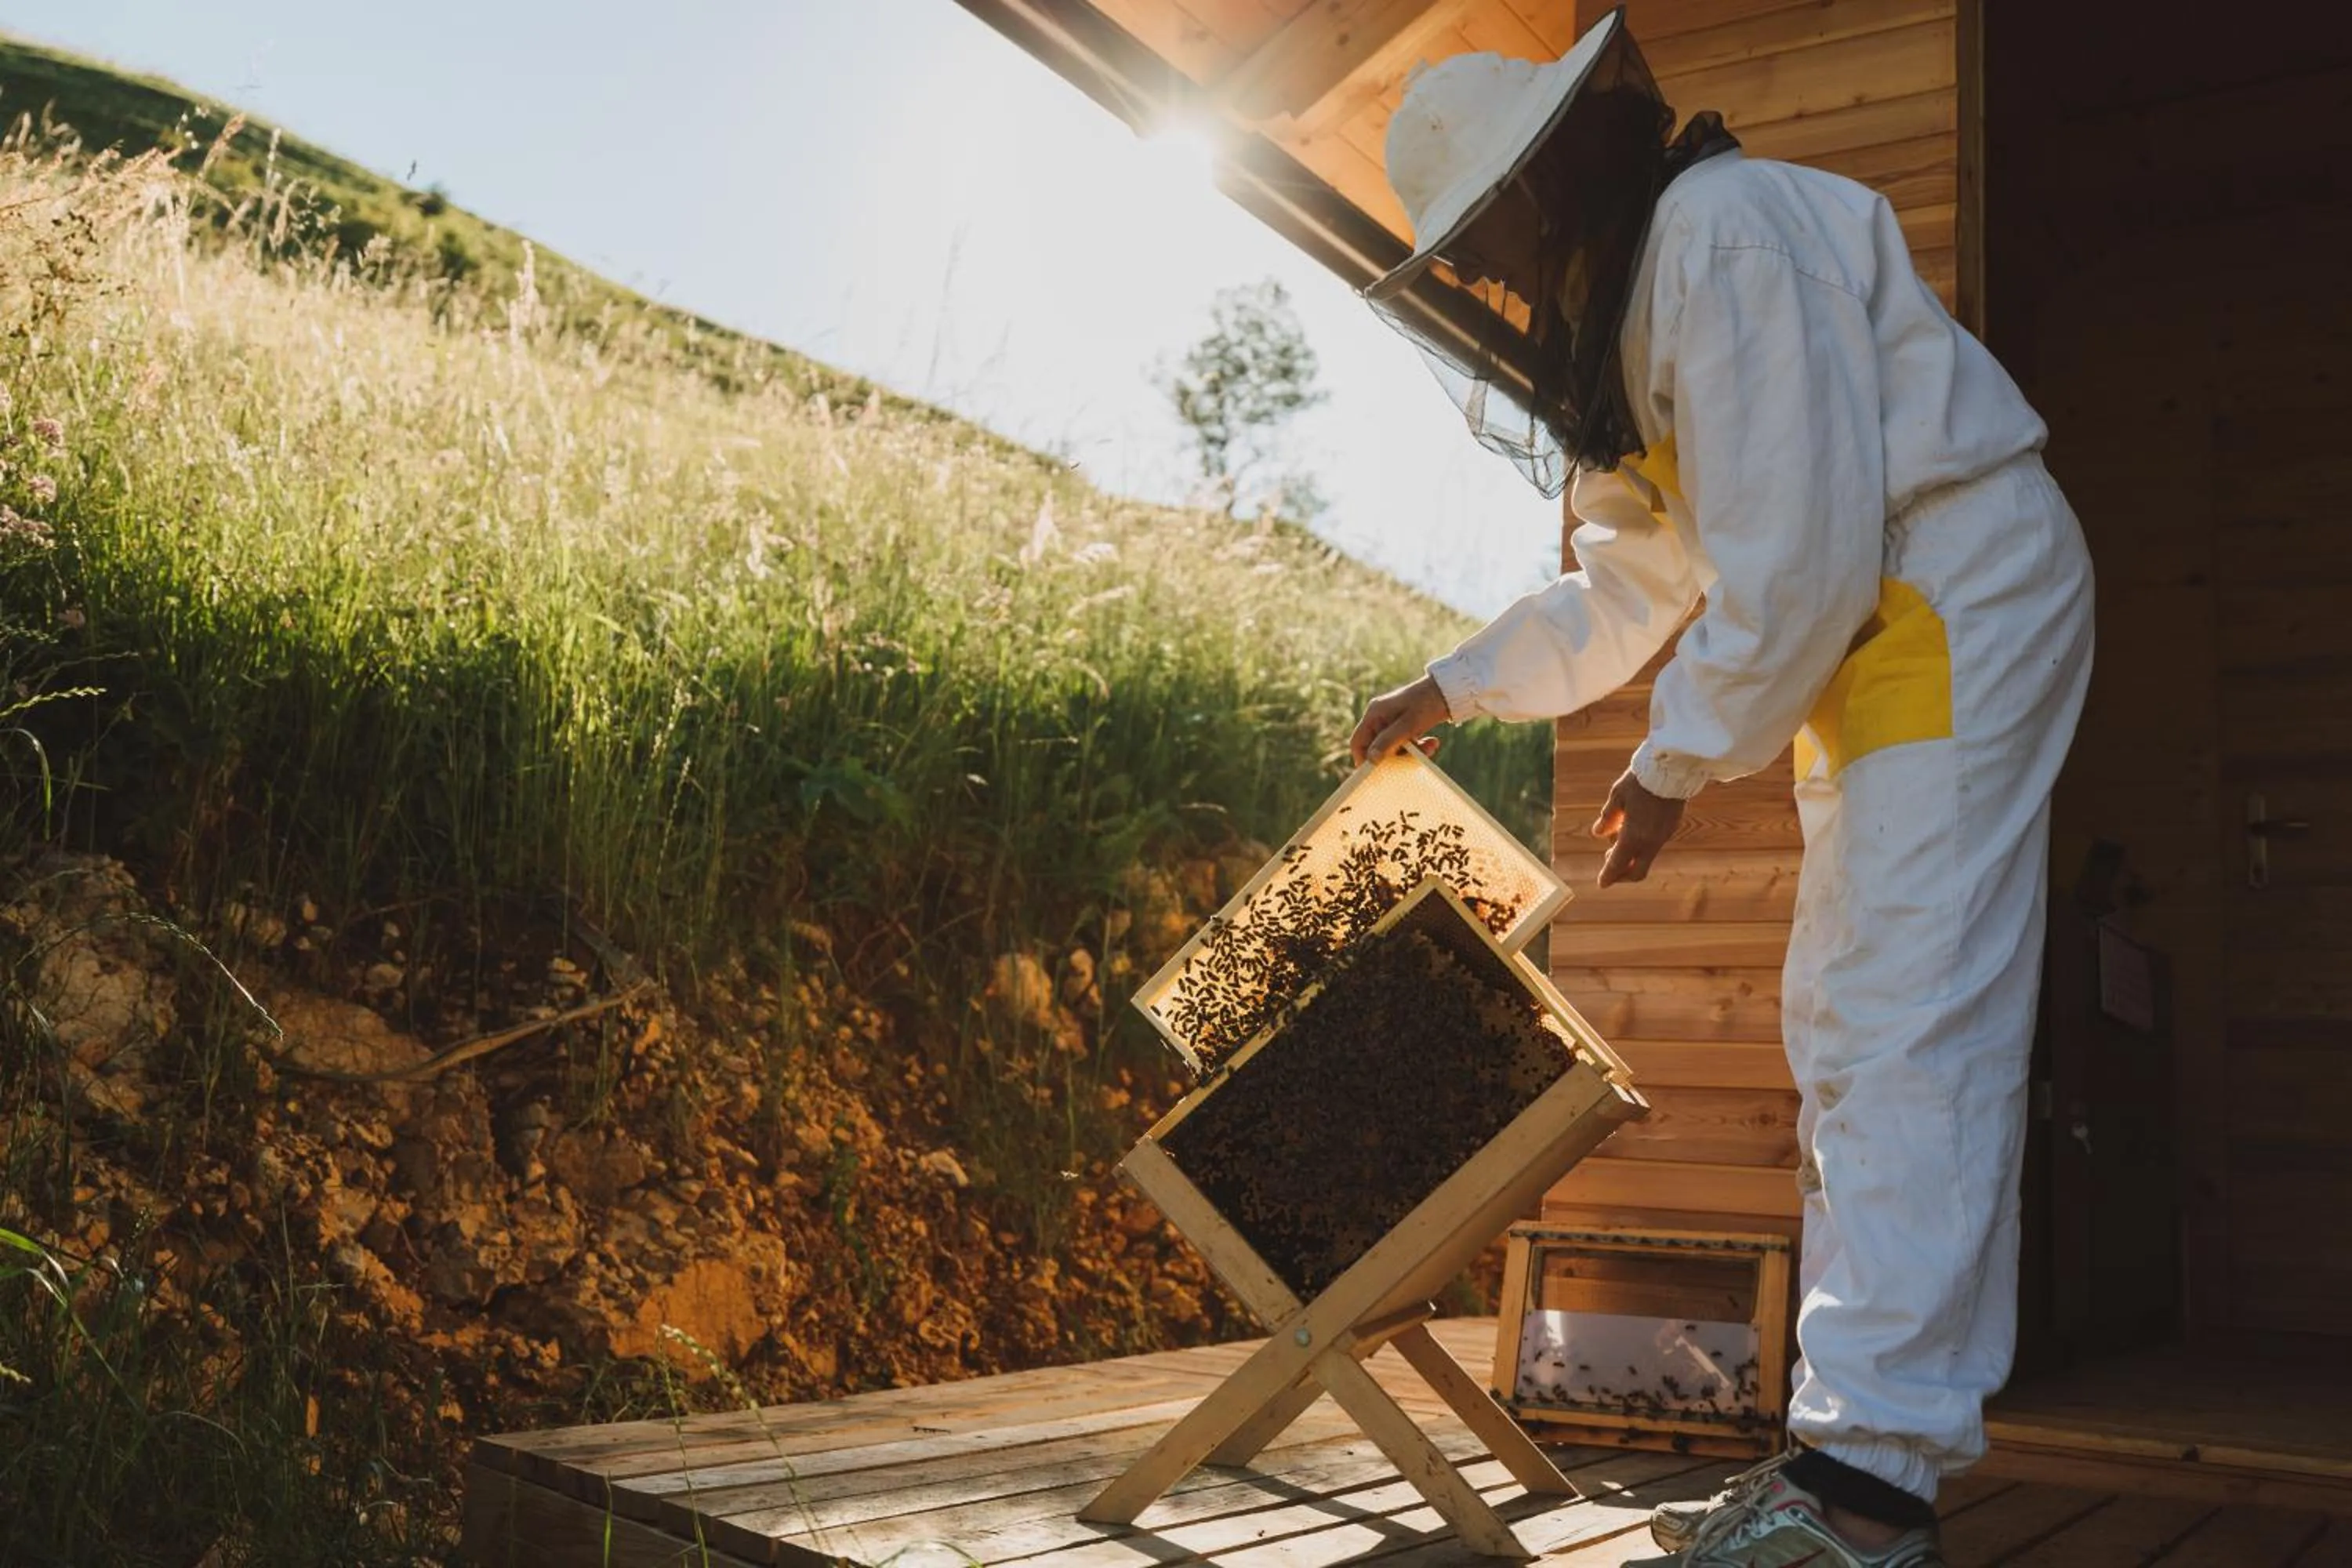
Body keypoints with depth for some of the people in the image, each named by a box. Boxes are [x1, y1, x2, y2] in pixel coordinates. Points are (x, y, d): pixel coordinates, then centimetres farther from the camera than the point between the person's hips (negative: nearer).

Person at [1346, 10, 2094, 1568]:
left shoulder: (1728, 231, -16)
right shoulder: (1632, 313, 17)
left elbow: (1798, 556, -22)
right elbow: (1627, 588, 23)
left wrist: (1676, 765, -13)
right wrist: (1450, 687, 19)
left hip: (1960, 602, -11)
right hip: (1870, 645, 11)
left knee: (1908, 1031, -15)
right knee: (1845, 1034, 8)